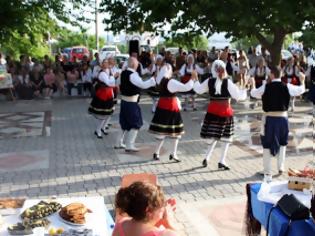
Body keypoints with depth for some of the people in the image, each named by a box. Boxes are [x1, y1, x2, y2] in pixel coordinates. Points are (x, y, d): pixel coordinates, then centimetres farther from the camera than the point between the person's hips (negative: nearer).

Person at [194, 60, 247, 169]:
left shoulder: (209, 81, -2)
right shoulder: (228, 82, -12)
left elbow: (198, 90, 13)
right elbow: (238, 96, -12)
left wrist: (195, 81, 32)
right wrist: (245, 89, 8)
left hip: (212, 111, 4)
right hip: (225, 112, -4)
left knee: (215, 136, 17)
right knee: (227, 137, 8)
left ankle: (207, 158, 11)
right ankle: (222, 161, 4)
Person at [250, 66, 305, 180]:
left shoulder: (266, 87, -9)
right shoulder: (287, 87, -5)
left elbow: (253, 93, 7)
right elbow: (300, 90, 11)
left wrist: (253, 84, 28)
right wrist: (302, 80, 31)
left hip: (269, 118, -2)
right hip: (283, 118, 2)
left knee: (267, 144, 8)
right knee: (282, 143, 24)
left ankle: (267, 172, 12)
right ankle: (281, 167, 29)